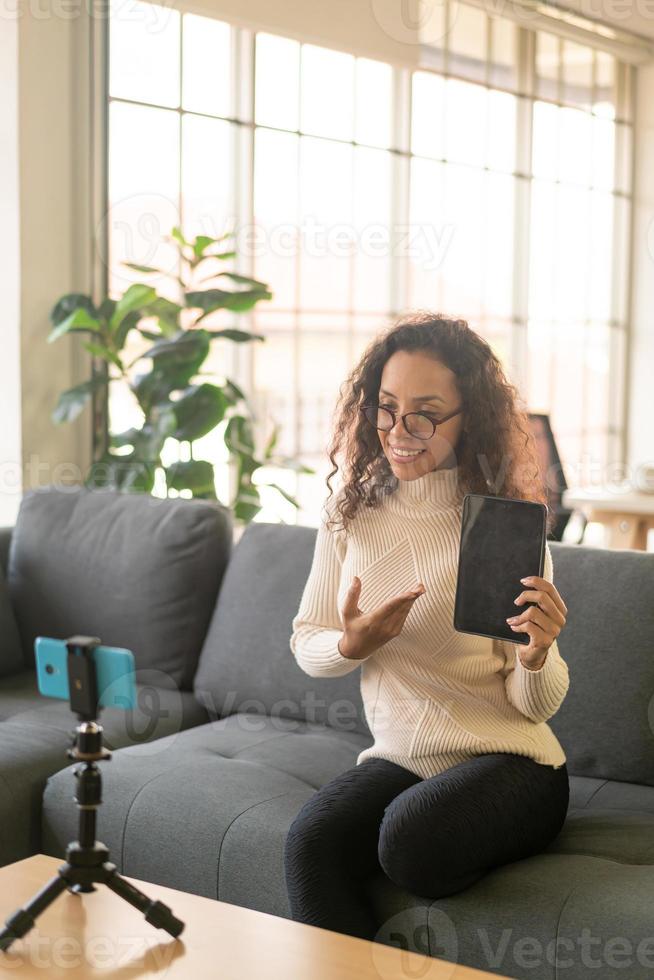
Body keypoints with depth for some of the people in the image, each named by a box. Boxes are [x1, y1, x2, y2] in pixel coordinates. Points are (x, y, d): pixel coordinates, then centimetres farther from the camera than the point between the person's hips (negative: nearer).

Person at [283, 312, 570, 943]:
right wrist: (352, 645, -12)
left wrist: (537, 654, -29)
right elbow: (305, 643, 11)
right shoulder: (350, 511, 1)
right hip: (396, 758, 3)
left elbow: (537, 705, -6)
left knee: (409, 833, -32)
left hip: (509, 760, -3)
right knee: (310, 843, -27)